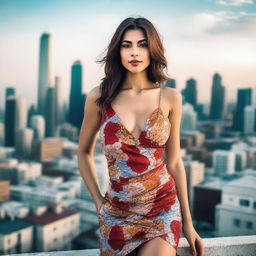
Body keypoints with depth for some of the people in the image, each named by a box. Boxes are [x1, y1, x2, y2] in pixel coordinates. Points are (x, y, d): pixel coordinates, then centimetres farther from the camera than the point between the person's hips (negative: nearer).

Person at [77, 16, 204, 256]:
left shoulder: (170, 97, -3)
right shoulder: (99, 97, -5)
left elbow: (174, 162, 3)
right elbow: (84, 152, 9)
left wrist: (187, 222, 5)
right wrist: (98, 201, 3)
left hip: (163, 211, 0)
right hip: (116, 213, 1)